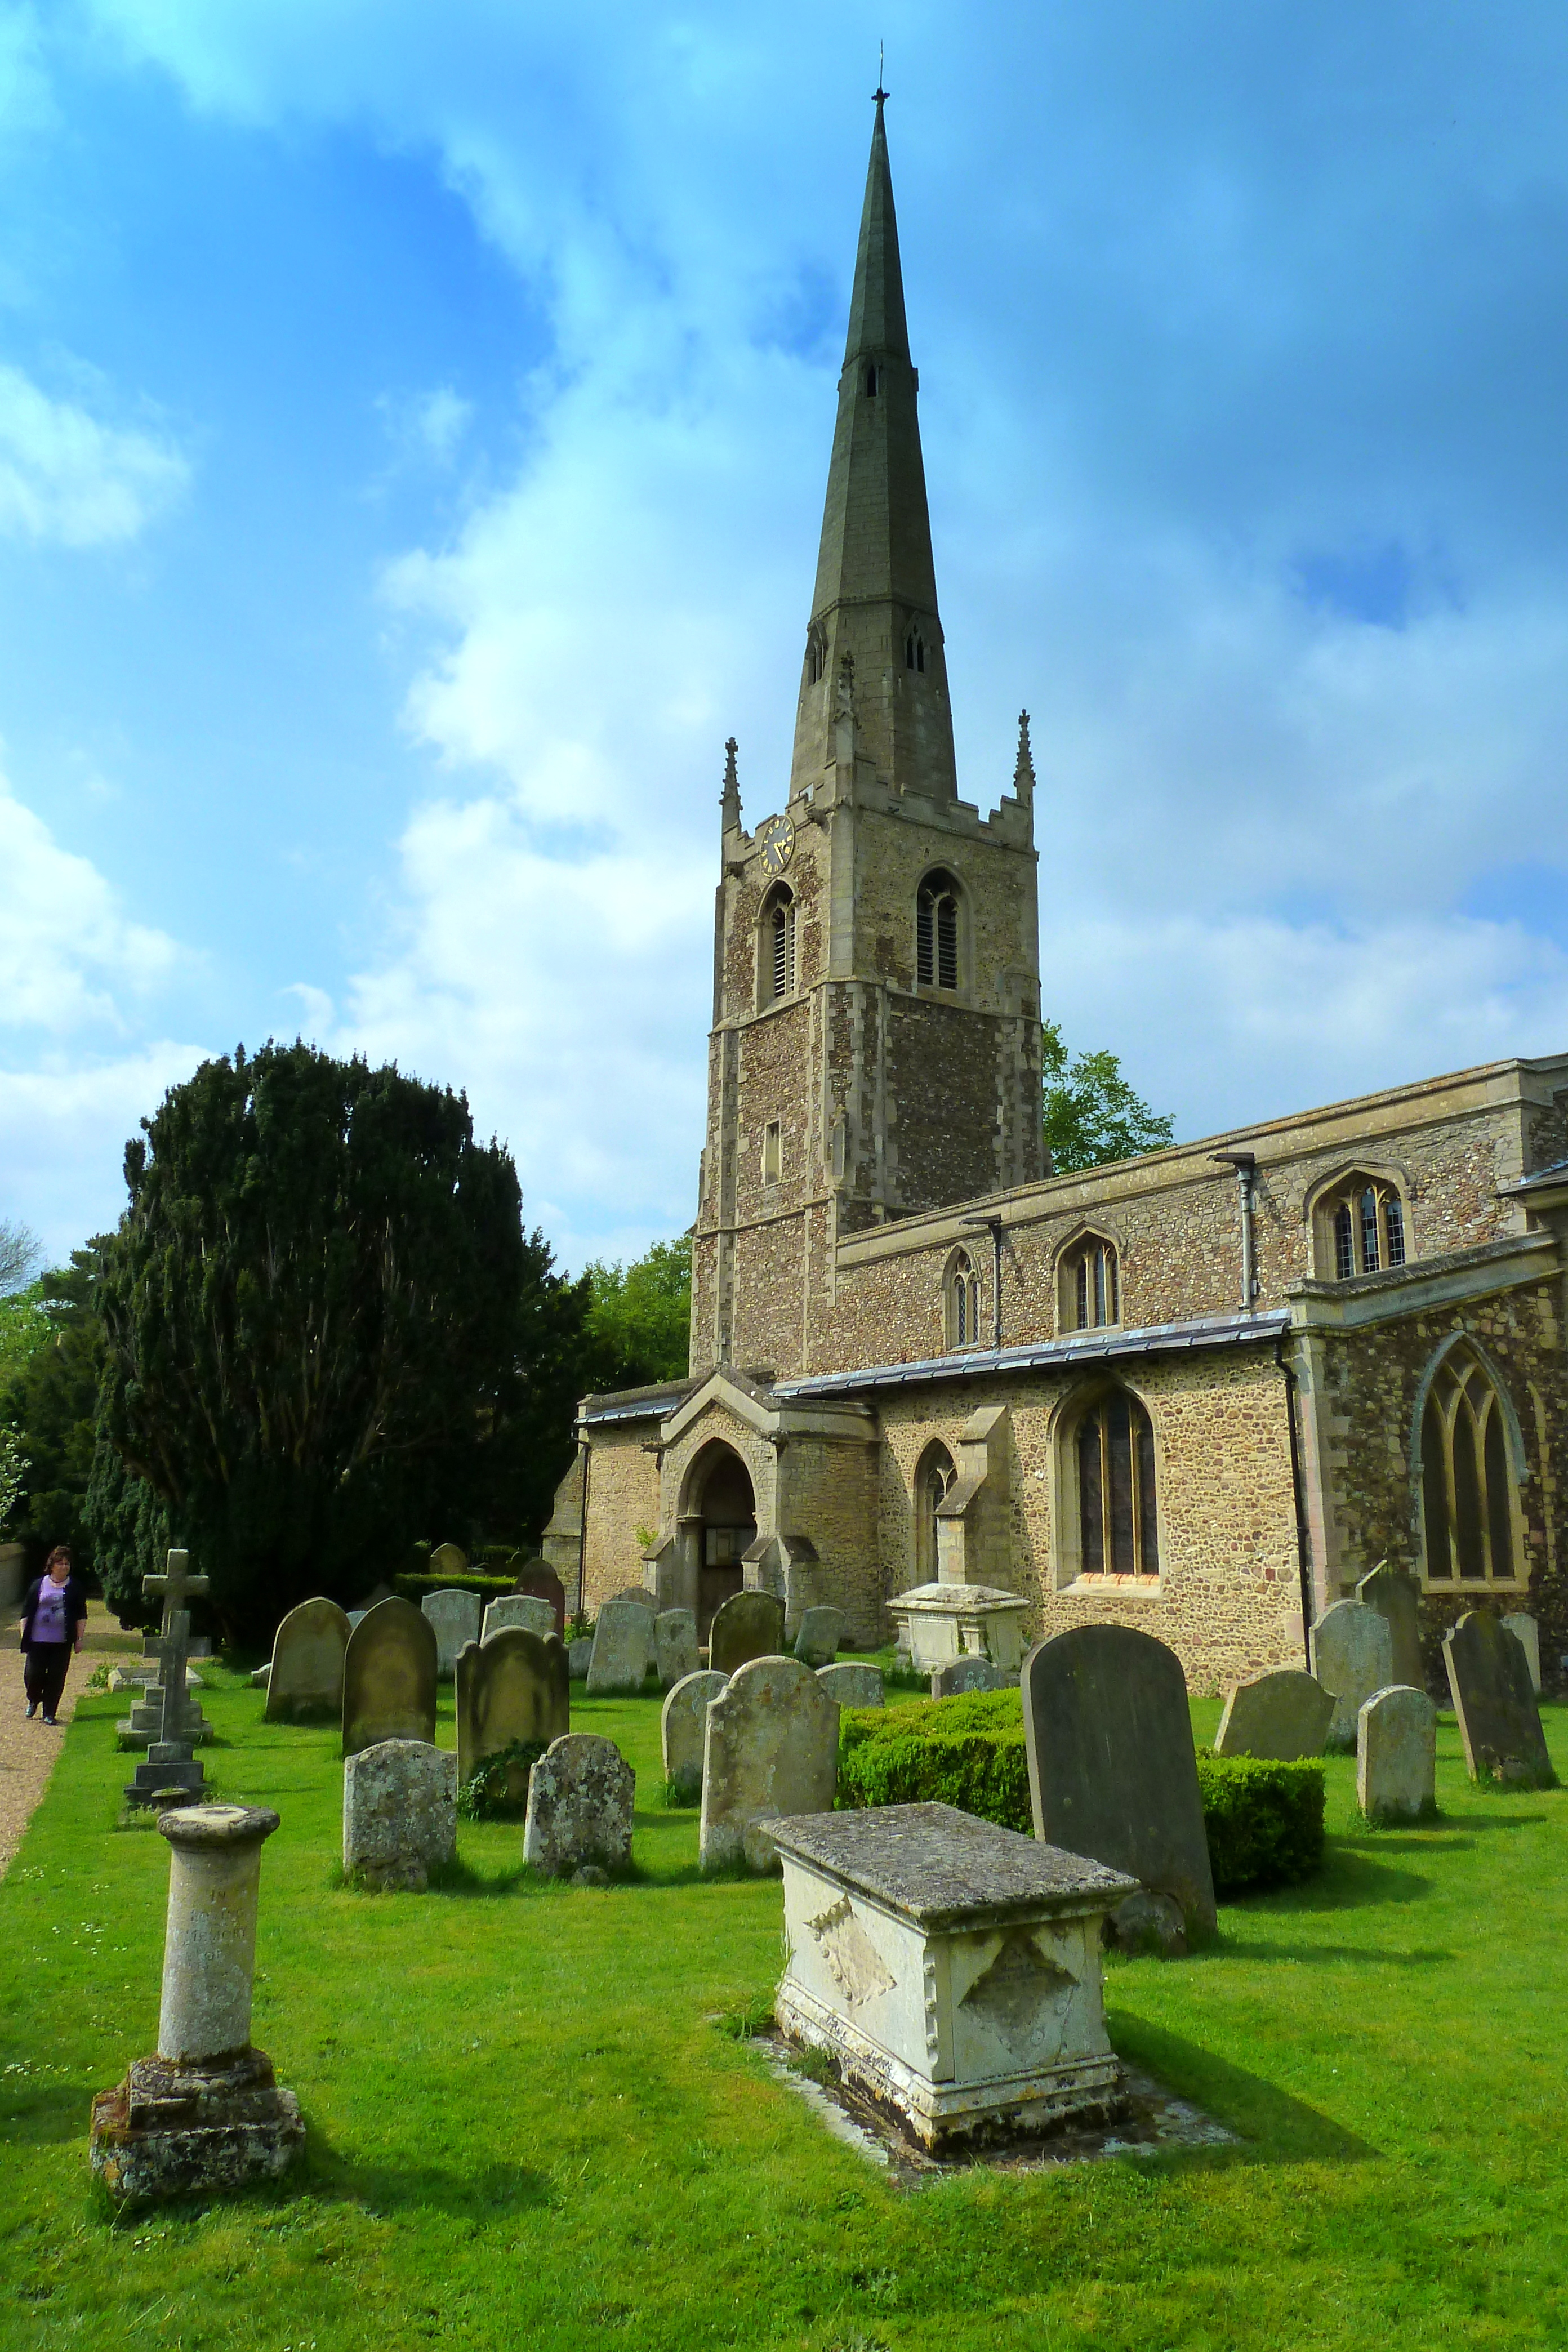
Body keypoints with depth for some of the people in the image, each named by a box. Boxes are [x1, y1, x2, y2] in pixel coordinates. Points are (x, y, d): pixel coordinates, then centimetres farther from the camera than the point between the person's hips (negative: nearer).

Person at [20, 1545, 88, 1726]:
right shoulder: (38, 1585, 4)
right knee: (32, 1673, 0)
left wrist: (79, 1638, 2)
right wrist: (24, 1635, 0)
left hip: (62, 1642, 0)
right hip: (38, 1639, 0)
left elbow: (81, 1615, 6)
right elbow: (26, 1611, 6)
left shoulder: (75, 1587, 5)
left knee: (57, 1677, 1)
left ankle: (49, 1713, 12)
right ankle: (33, 1701, 30)